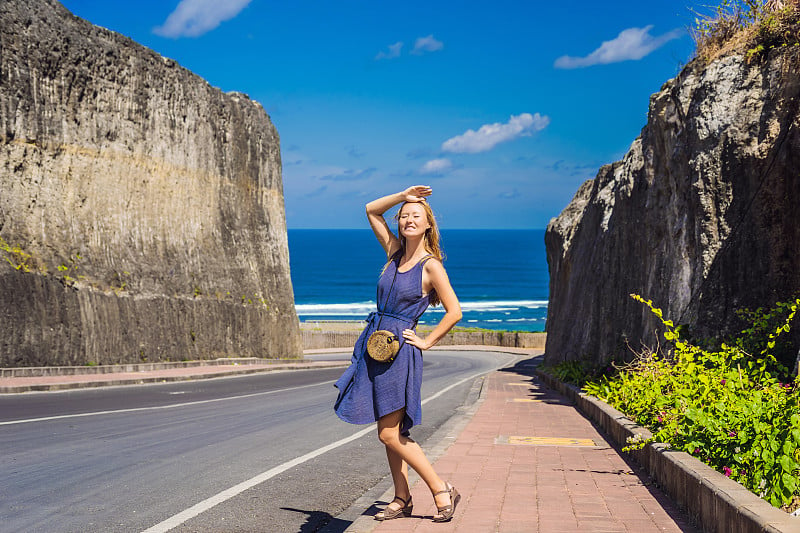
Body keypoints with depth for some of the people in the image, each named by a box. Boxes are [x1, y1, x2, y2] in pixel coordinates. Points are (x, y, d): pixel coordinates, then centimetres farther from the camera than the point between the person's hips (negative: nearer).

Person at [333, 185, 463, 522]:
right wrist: (403, 195, 6)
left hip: (400, 350, -7)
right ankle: (402, 499, 18)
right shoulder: (394, 251, 9)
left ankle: (442, 491, 2)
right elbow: (371, 210, 16)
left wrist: (426, 342, -7)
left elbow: (454, 311, -9)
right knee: (391, 433, 10)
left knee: (390, 435, -8)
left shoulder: (431, 265, -8)